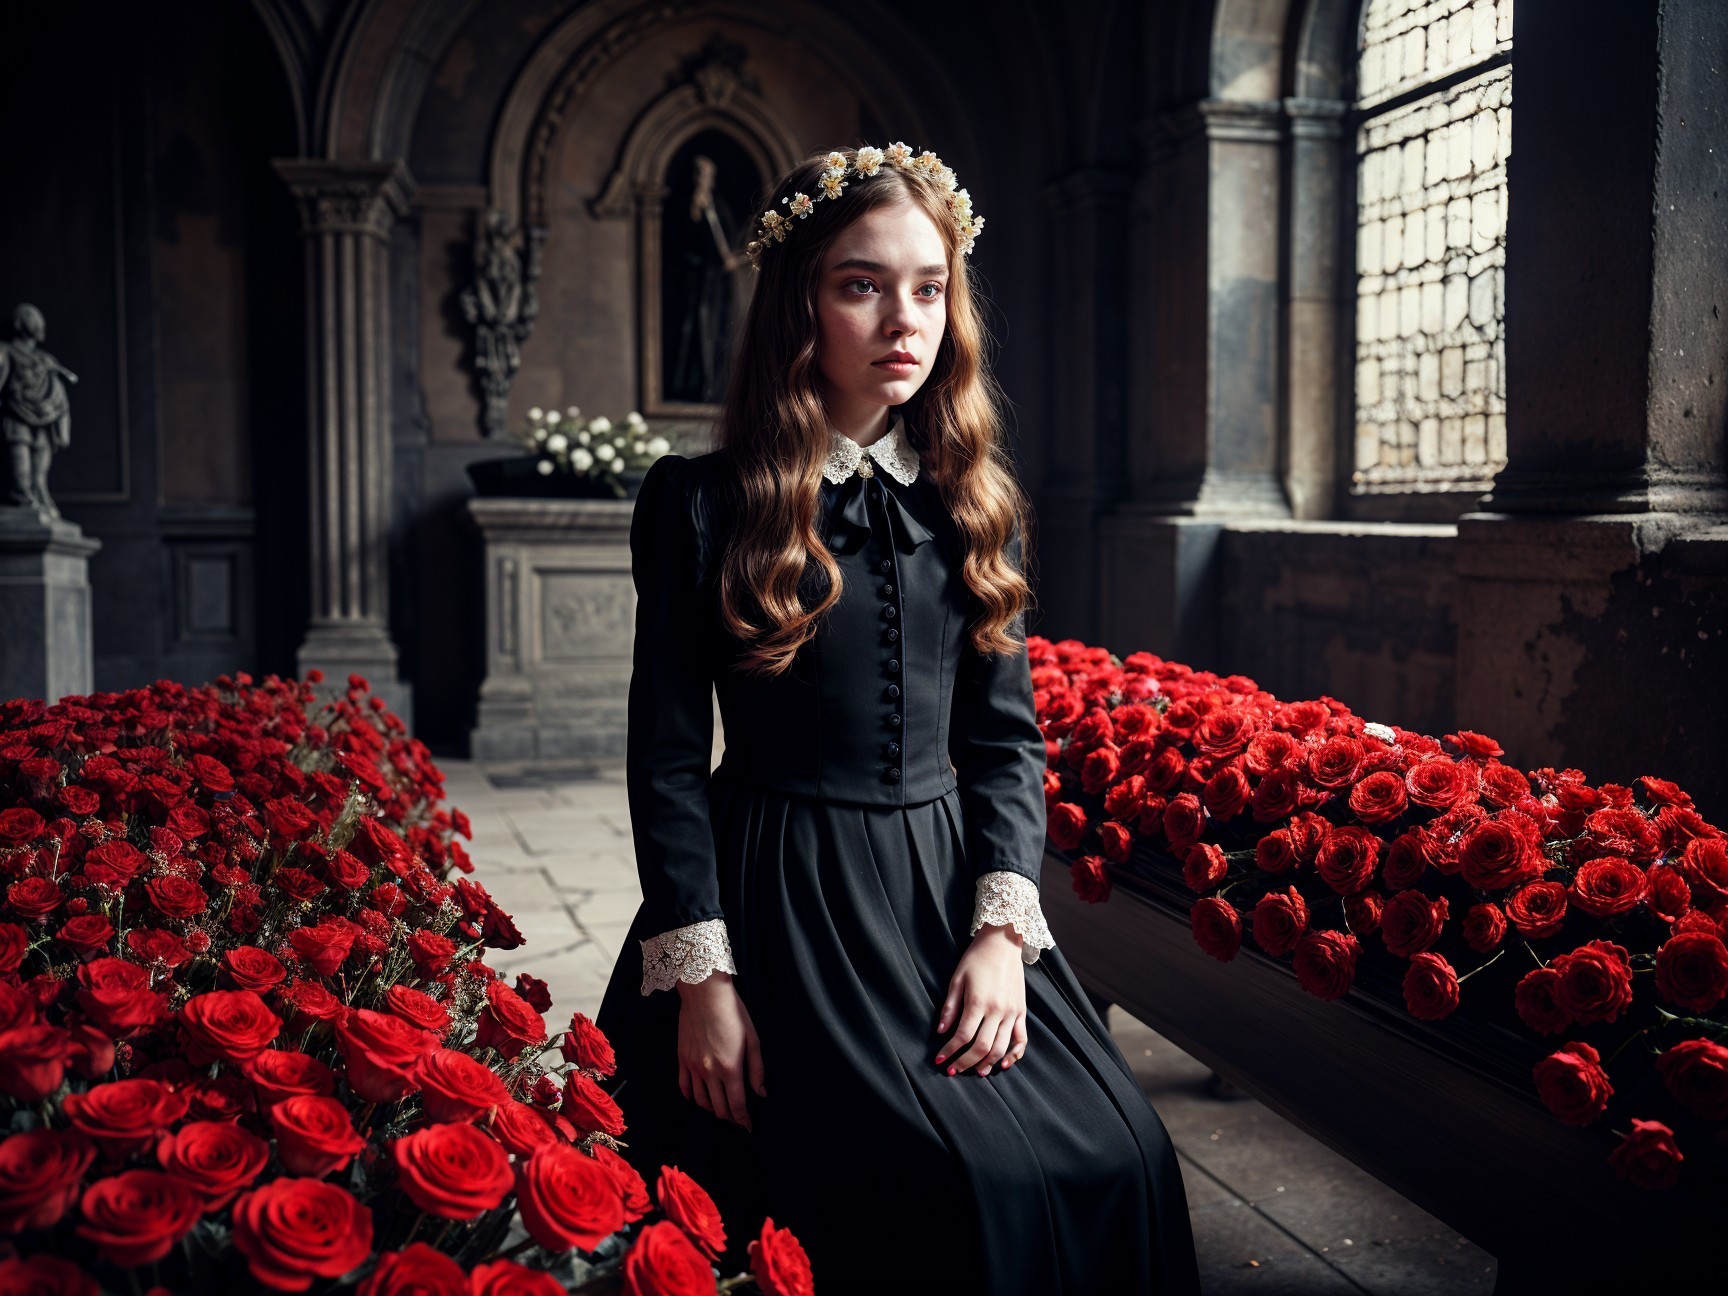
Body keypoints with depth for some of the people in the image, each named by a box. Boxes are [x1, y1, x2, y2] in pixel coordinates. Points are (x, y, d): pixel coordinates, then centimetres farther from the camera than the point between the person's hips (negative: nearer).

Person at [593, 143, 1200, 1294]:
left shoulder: (974, 503, 8)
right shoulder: (702, 502, -4)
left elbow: (1007, 735, 7)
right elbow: (667, 754, -4)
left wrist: (1003, 929, -6)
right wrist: (698, 975, -10)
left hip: (950, 886, 4)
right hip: (786, 899, -4)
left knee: (1117, 1154, -9)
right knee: (961, 1187, -19)